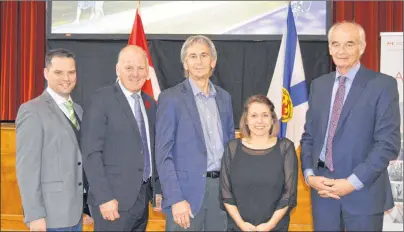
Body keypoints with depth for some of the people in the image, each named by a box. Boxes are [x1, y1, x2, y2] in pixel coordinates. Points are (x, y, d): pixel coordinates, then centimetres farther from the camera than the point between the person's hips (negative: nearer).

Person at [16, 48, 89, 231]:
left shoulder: (77, 110, 12)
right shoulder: (32, 111, -12)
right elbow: (26, 167, -15)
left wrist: (86, 205, 12)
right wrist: (34, 215, -18)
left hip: (76, 211, 7)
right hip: (51, 214, -7)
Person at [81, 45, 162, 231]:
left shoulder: (150, 103, 11)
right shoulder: (101, 100, -9)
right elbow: (91, 154, -14)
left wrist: (158, 190, 13)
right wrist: (104, 198, -18)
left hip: (143, 197, 6)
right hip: (114, 199, -6)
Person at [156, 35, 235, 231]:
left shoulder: (224, 97, 11)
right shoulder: (171, 98, -6)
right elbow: (163, 154, -9)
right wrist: (175, 199, -16)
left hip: (222, 187, 5)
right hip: (187, 190, -5)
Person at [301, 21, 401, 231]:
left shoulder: (383, 85, -6)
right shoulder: (319, 85, 9)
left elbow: (388, 143, -11)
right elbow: (309, 135, 10)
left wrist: (352, 182, -16)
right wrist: (309, 174, -5)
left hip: (363, 191, -4)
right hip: (322, 187, 4)